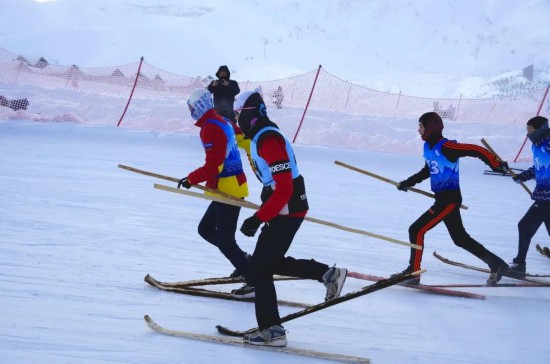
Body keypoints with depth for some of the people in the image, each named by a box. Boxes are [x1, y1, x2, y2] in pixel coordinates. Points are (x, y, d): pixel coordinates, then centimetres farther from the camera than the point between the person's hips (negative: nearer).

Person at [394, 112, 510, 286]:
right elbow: (427, 171, 24)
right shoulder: (428, 147, 9)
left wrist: (496, 165, -21)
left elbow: (476, 150, -19)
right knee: (460, 238, 16)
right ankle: (497, 265, 23)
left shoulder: (445, 147, -18)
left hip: (450, 199, -10)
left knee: (417, 230, -9)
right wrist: (407, 183, 19)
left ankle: (413, 273, -1)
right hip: (442, 199, 10)